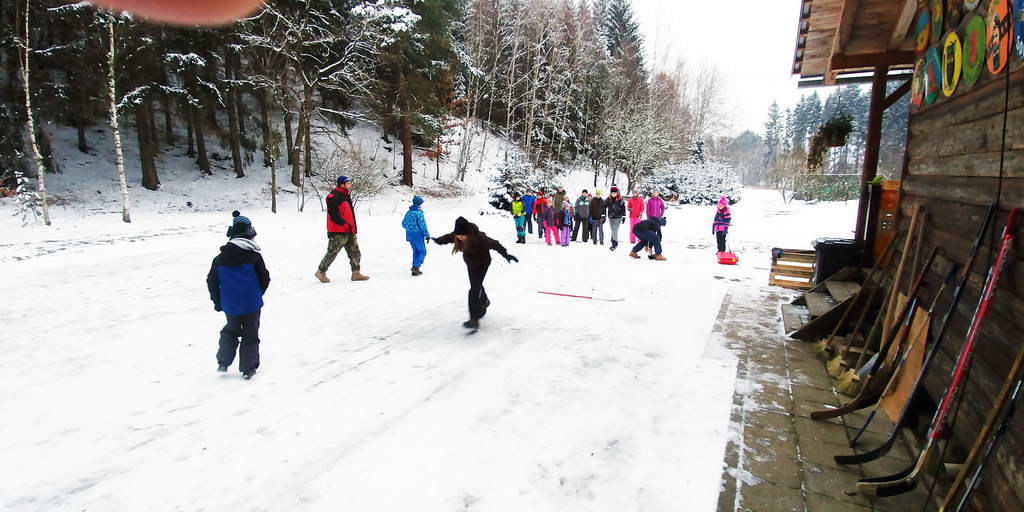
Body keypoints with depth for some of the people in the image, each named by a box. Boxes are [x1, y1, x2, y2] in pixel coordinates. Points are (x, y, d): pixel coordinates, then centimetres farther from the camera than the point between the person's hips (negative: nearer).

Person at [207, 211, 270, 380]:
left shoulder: (220, 259, 0)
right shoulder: (254, 255, -10)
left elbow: (212, 281, 6)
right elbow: (265, 278, -4)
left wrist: (217, 301, 18)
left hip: (230, 305, 3)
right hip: (251, 304, -3)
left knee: (230, 331, 25)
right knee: (251, 335, 8)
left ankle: (223, 362, 23)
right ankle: (248, 369, 11)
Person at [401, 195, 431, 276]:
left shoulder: (408, 212, 7)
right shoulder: (419, 213, -15)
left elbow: (403, 224, 13)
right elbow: (423, 225, -17)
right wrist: (427, 235, -9)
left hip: (409, 235, 7)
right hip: (418, 235, -7)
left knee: (416, 251, 17)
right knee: (422, 251, 5)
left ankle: (415, 271, 17)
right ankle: (416, 266, -10)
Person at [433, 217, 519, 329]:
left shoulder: (478, 237, -36)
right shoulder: (456, 235, -18)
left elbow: (493, 244, -33)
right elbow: (448, 237, 4)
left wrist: (505, 254, -38)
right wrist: (438, 241, 22)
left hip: (482, 263, -7)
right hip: (470, 263, 7)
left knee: (474, 290, -13)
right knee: (476, 285, 27)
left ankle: (474, 319, -8)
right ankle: (484, 301, 57)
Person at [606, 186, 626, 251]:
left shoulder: (620, 200, -5)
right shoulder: (608, 199, 3)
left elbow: (623, 209, 0)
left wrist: (623, 217, -3)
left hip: (618, 217, -4)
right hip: (610, 217, 4)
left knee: (615, 231, -11)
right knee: (612, 231, 11)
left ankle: (615, 244, -8)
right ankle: (614, 243, 21)